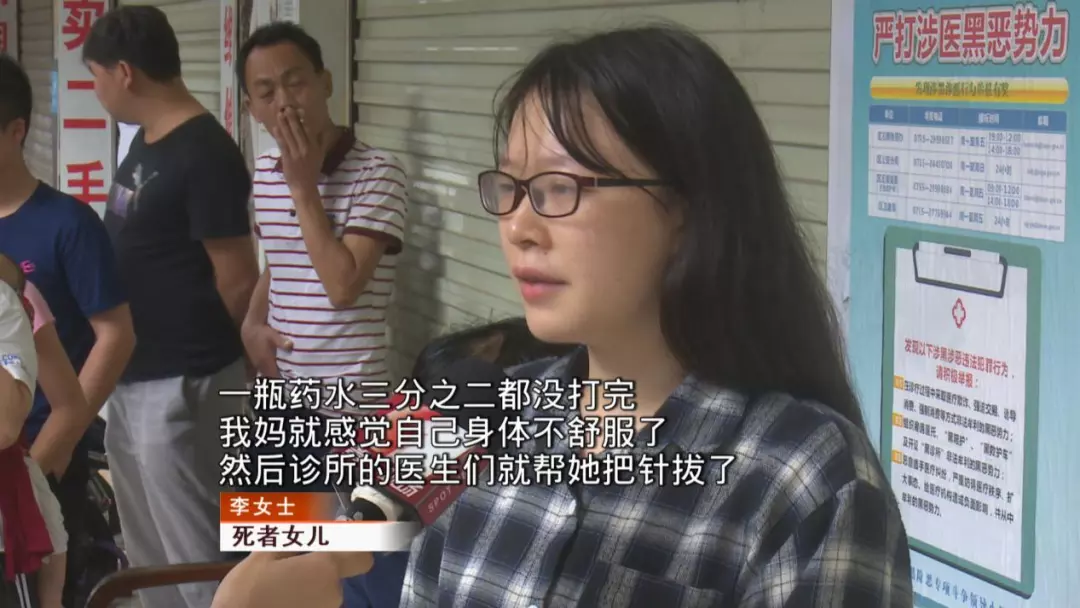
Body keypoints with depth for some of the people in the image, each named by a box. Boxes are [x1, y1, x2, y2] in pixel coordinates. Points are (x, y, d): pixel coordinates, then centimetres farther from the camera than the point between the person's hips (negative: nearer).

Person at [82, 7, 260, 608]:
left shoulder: (204, 153, -19)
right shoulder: (147, 141, 10)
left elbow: (238, 280, -17)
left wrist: (198, 351, -1)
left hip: (181, 387, -10)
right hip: (134, 379, 10)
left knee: (194, 555, -2)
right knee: (149, 552, 19)